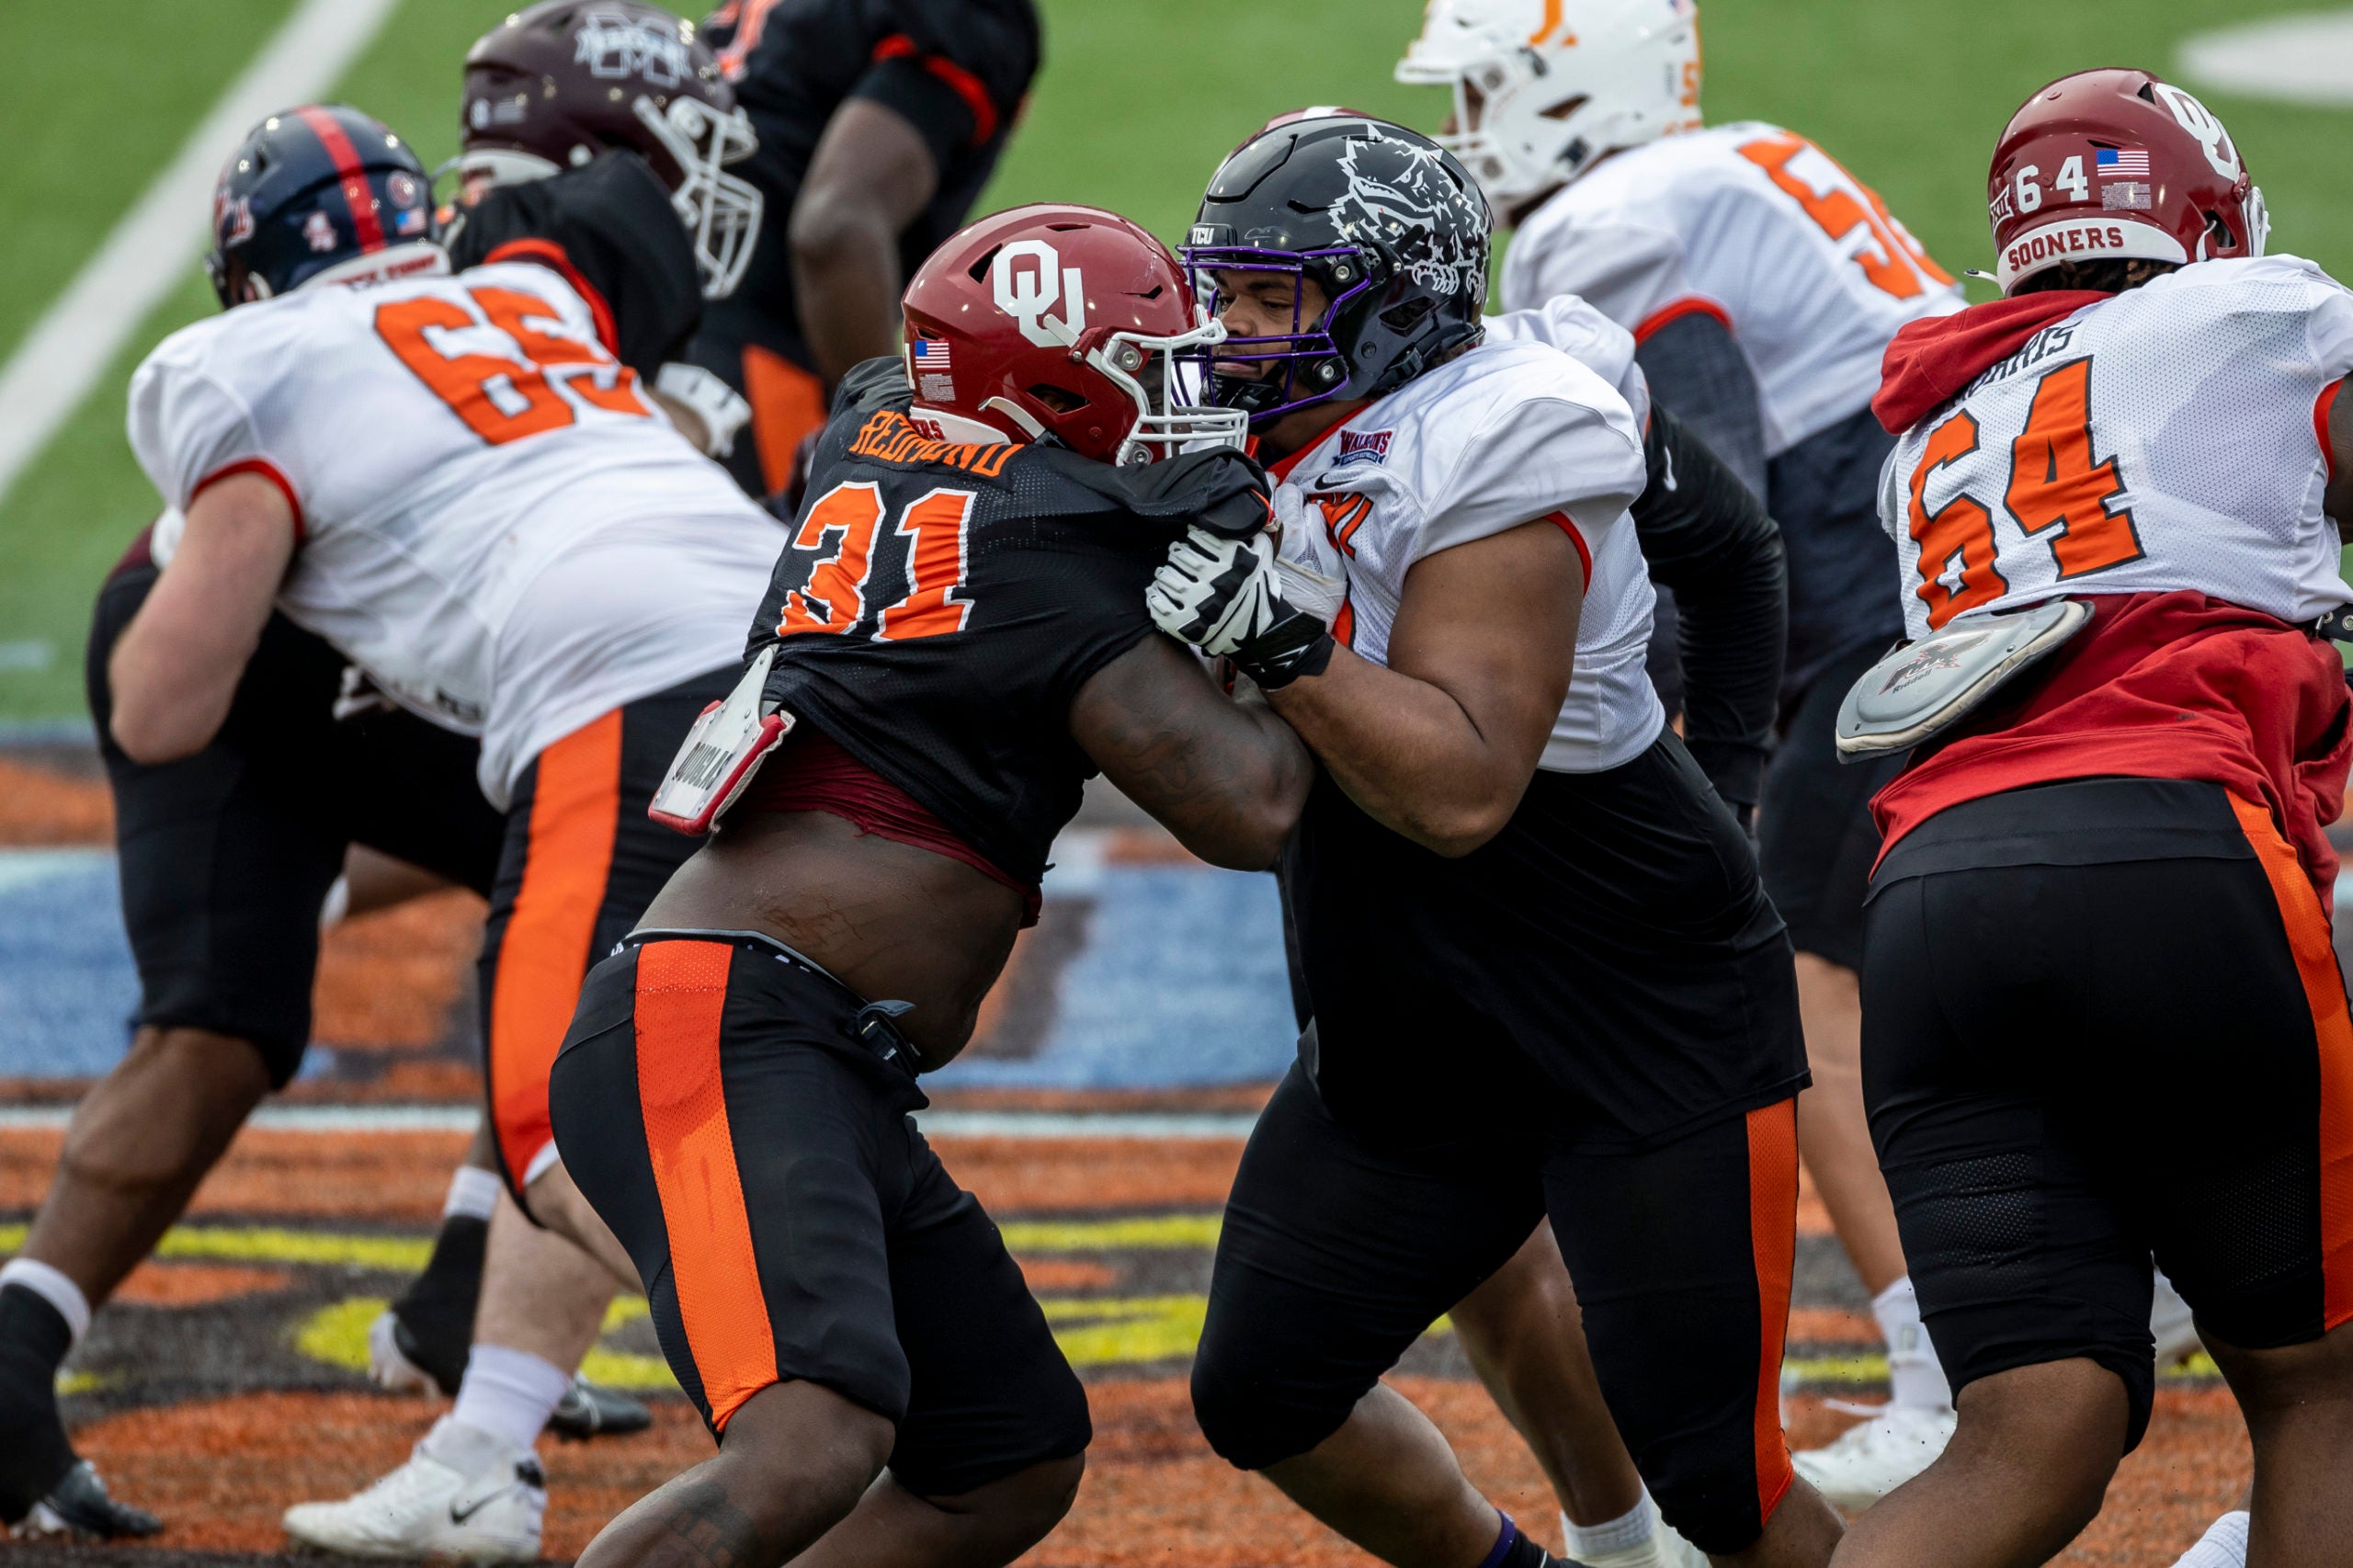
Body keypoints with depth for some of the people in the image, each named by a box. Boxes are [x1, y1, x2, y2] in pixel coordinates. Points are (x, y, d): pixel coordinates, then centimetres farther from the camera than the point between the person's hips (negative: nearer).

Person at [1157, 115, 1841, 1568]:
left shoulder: (1483, 473, -22)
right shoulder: (1289, 458, 3)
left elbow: (1462, 790, -29)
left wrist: (1280, 641, -35)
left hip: (1651, 1026, -9)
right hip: (1414, 1038, 9)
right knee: (1265, 1397, 10)